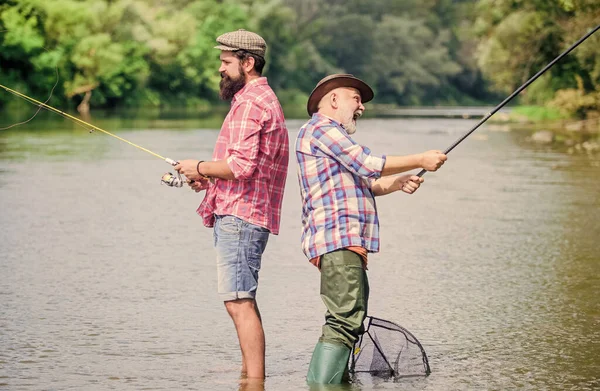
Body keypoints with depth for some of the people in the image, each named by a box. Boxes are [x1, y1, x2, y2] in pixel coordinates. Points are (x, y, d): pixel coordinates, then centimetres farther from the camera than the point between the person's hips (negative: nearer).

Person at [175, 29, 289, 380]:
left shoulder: (249, 102, -13)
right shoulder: (265, 98, 23)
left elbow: (241, 165, -23)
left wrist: (200, 168, -8)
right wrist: (211, 179, 17)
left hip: (238, 217, -11)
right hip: (246, 215, 11)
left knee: (239, 301, -14)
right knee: (244, 300, 18)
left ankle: (254, 380, -16)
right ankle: (251, 373, 25)